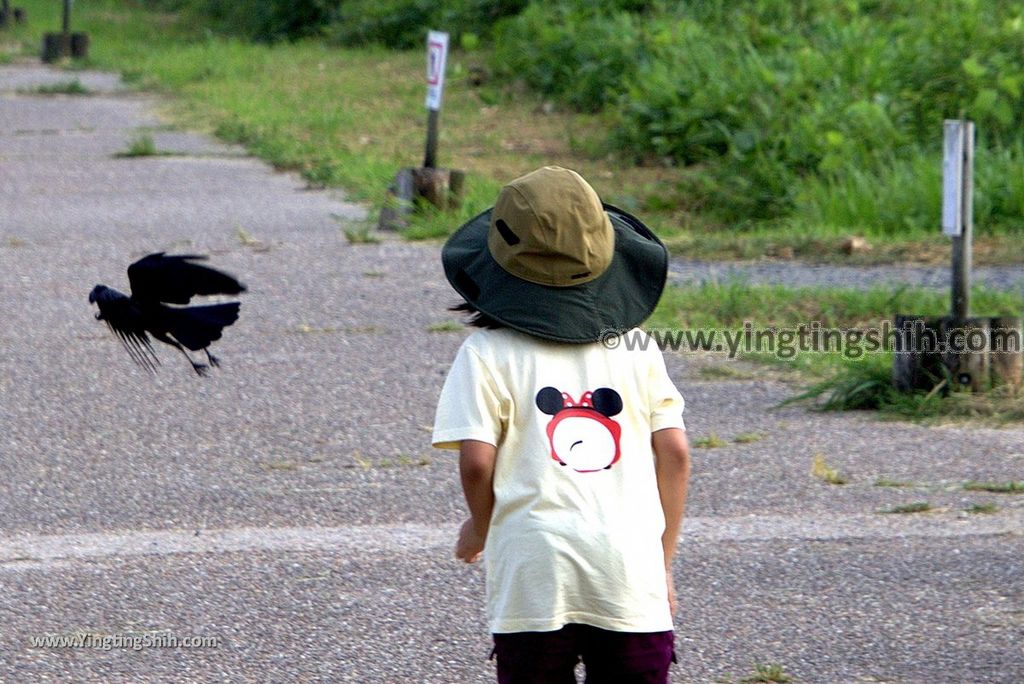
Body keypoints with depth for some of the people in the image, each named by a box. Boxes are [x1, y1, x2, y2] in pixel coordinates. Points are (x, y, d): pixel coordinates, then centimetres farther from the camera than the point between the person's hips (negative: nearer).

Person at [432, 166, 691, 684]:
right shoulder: (638, 349, 10)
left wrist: (480, 529, 15)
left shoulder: (487, 354, 1)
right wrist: (663, 562, 15)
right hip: (631, 568, 2)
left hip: (533, 570, -2)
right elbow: (674, 452, 7)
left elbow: (477, 461, -6)